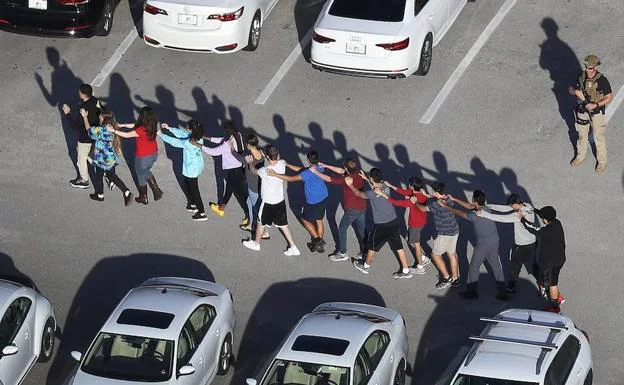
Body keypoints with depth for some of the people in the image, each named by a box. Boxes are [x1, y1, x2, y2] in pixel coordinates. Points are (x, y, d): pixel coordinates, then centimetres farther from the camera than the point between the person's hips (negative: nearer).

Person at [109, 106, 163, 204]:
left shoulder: (142, 130, -32)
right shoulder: (152, 125, -9)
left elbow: (126, 135, -26)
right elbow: (135, 125, 4)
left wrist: (114, 130, -18)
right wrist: (123, 125, 5)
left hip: (143, 157, -7)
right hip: (154, 154, 7)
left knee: (141, 176, 18)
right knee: (146, 172, 32)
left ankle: (143, 198, 35)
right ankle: (157, 191, 30)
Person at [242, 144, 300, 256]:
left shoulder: (265, 171, -32)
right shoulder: (282, 164, -17)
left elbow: (253, 170, -9)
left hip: (268, 203, -5)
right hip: (281, 201, 5)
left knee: (261, 223, 20)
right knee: (283, 225, 19)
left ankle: (256, 243, 42)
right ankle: (293, 247, 23)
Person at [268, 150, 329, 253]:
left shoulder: (308, 173, -30)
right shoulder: (320, 167, -5)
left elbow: (291, 178, -32)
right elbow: (302, 170, 4)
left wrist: (275, 174, -31)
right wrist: (287, 165, 4)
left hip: (313, 202, -8)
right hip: (323, 198, 8)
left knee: (305, 220, 15)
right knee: (319, 221, 21)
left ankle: (317, 239, 13)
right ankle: (320, 244, 31)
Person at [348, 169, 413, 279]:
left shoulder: (372, 194, -24)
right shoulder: (386, 187, -5)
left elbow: (358, 193, -5)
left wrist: (350, 185, 11)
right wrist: (365, 179, 23)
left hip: (381, 226, -6)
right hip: (394, 221, 6)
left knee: (372, 246, 18)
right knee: (399, 247, 14)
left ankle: (366, 266, 39)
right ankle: (406, 271, 21)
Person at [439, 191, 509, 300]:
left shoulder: (475, 216, -24)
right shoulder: (486, 209, -1)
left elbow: (460, 213, -11)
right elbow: (469, 206, 11)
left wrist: (446, 206, 2)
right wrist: (454, 199, 15)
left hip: (483, 245, -7)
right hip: (494, 242, 7)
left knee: (474, 267, 12)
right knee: (496, 267, 16)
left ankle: (471, 292, 25)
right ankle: (503, 293, 20)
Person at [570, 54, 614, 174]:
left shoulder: (602, 81, -24)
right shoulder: (581, 76, -10)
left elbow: (609, 98, -16)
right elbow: (575, 90, 6)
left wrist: (596, 105, -26)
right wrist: (577, 91, -18)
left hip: (597, 112, -5)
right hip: (582, 110, 5)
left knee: (599, 137, 10)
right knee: (582, 135, 22)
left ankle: (602, 161, 28)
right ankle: (581, 156, 43)